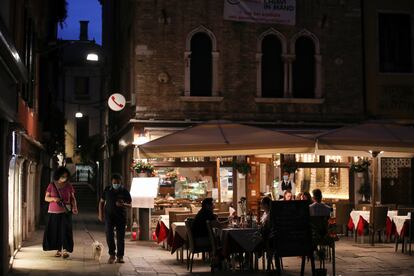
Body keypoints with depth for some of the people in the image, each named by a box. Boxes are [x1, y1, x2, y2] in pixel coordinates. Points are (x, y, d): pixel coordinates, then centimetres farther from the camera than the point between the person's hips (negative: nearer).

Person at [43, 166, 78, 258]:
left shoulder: (69, 186, 2)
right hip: (53, 212, 1)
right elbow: (46, 198, 2)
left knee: (65, 230, -11)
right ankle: (58, 250, 12)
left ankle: (65, 250, -12)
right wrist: (53, 199, -18)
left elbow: (73, 198, 6)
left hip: (65, 212, -1)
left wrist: (74, 207, -12)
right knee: (55, 231, 2)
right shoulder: (51, 185, 1)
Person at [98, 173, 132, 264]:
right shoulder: (107, 190, 1)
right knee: (109, 234, -13)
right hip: (109, 215, 0)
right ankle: (112, 255, 0)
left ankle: (120, 256, 11)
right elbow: (102, 202, 11)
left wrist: (123, 204, -22)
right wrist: (100, 214, 4)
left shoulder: (125, 191, -3)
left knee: (120, 237, 1)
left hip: (121, 216, 0)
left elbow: (130, 205, 0)